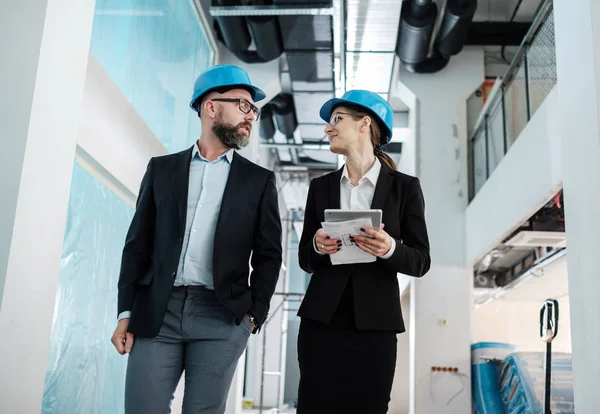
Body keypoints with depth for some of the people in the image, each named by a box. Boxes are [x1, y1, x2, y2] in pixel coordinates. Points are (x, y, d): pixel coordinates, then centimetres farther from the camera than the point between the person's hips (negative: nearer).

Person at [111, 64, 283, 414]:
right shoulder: (162, 168, 12)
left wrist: (254, 314, -2)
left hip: (222, 318, 0)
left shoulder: (259, 180, 11)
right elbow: (138, 243, 9)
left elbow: (269, 254, 8)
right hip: (156, 313, 1)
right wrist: (127, 312, 2)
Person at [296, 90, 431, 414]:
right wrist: (317, 246, -11)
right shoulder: (321, 186, 9)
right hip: (320, 321, 2)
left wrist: (390, 249, -20)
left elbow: (420, 261, 0)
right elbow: (305, 260, 11)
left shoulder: (405, 187, 1)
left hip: (374, 325, -2)